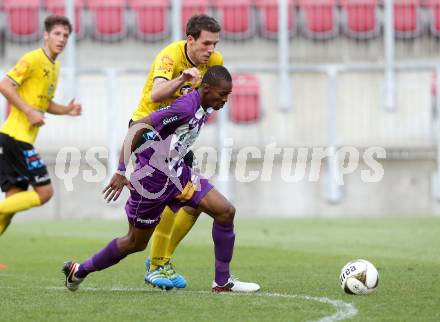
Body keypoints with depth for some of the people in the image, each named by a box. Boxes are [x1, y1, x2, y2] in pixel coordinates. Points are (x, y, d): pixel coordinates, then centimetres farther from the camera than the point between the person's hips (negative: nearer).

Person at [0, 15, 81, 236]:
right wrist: (29, 111, -18)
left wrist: (66, 110, 10)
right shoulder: (33, 59, -9)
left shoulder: (55, 66, 19)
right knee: (44, 192, -11)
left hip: (24, 139, 9)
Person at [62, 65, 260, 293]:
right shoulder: (185, 107, -26)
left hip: (176, 172, 8)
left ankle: (223, 282, 3)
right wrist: (121, 171, -30)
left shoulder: (204, 108, 1)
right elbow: (137, 127, -28)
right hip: (152, 178, -8)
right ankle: (80, 270, 27)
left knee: (226, 212, -4)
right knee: (137, 243, 7)